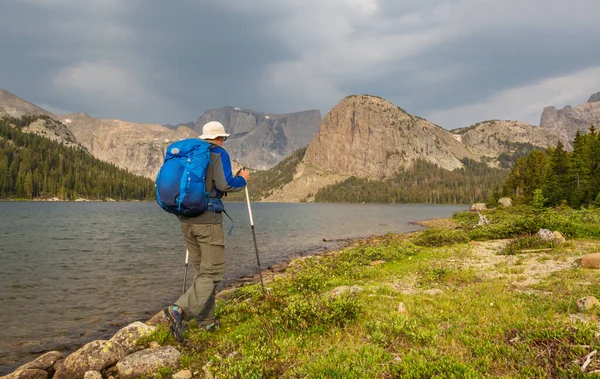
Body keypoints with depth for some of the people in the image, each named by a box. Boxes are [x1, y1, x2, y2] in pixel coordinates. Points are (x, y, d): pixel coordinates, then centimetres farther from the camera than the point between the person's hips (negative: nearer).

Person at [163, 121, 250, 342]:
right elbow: (224, 184, -16)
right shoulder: (219, 153, -3)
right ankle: (179, 310, -20)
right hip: (208, 219, -7)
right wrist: (242, 179, 4)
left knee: (202, 271, 15)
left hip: (186, 219, 7)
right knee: (212, 273, -2)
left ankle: (207, 321, 17)